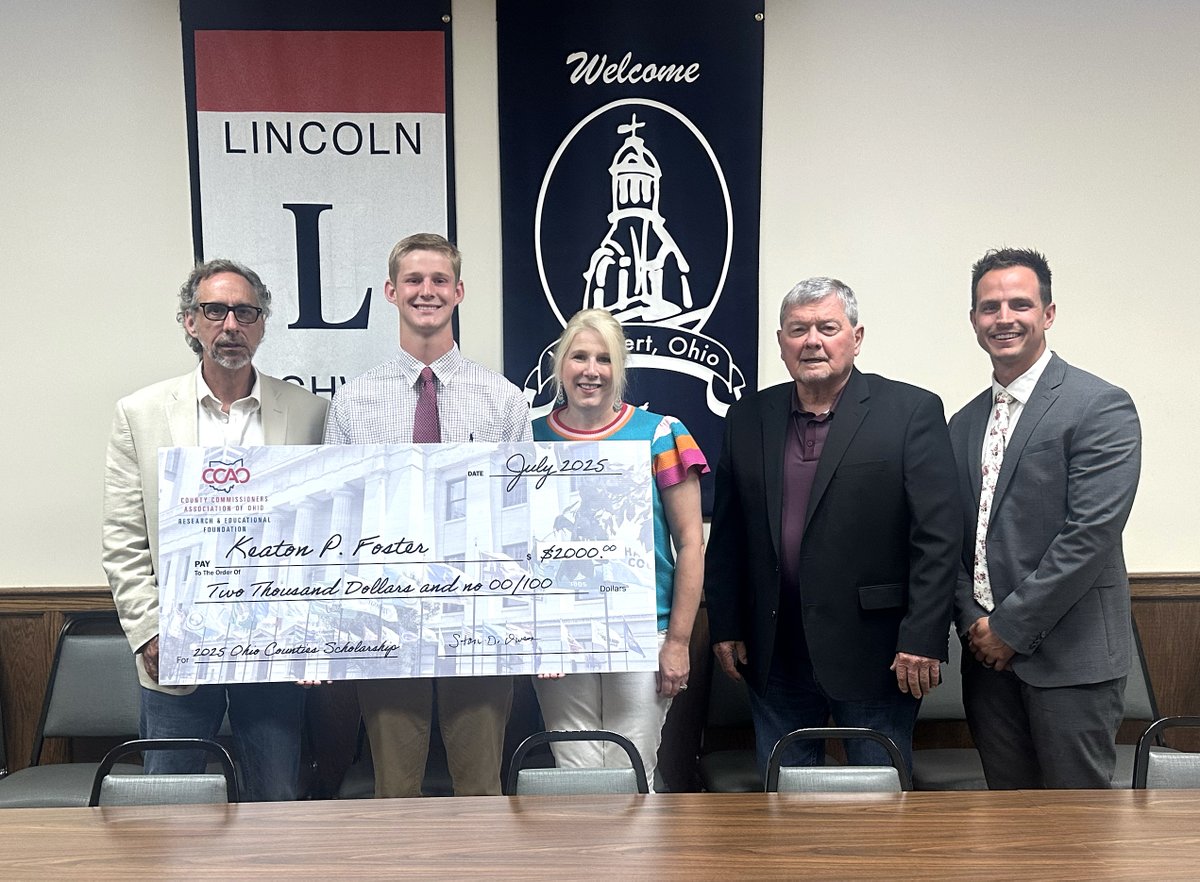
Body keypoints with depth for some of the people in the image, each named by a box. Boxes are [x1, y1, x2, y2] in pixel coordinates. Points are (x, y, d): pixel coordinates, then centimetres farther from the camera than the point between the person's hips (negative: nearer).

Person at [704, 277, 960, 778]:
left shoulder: (912, 412, -4)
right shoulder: (748, 418, 7)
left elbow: (938, 536, -8)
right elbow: (727, 535, 10)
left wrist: (923, 640, -13)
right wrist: (725, 627, 7)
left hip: (874, 653, -3)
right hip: (773, 656, 4)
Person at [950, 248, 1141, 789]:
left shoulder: (1100, 407, -8)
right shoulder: (965, 423, 12)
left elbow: (1091, 534, -16)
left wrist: (1012, 627, -14)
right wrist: (974, 622, -3)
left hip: (1070, 656, -5)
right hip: (990, 655, 6)